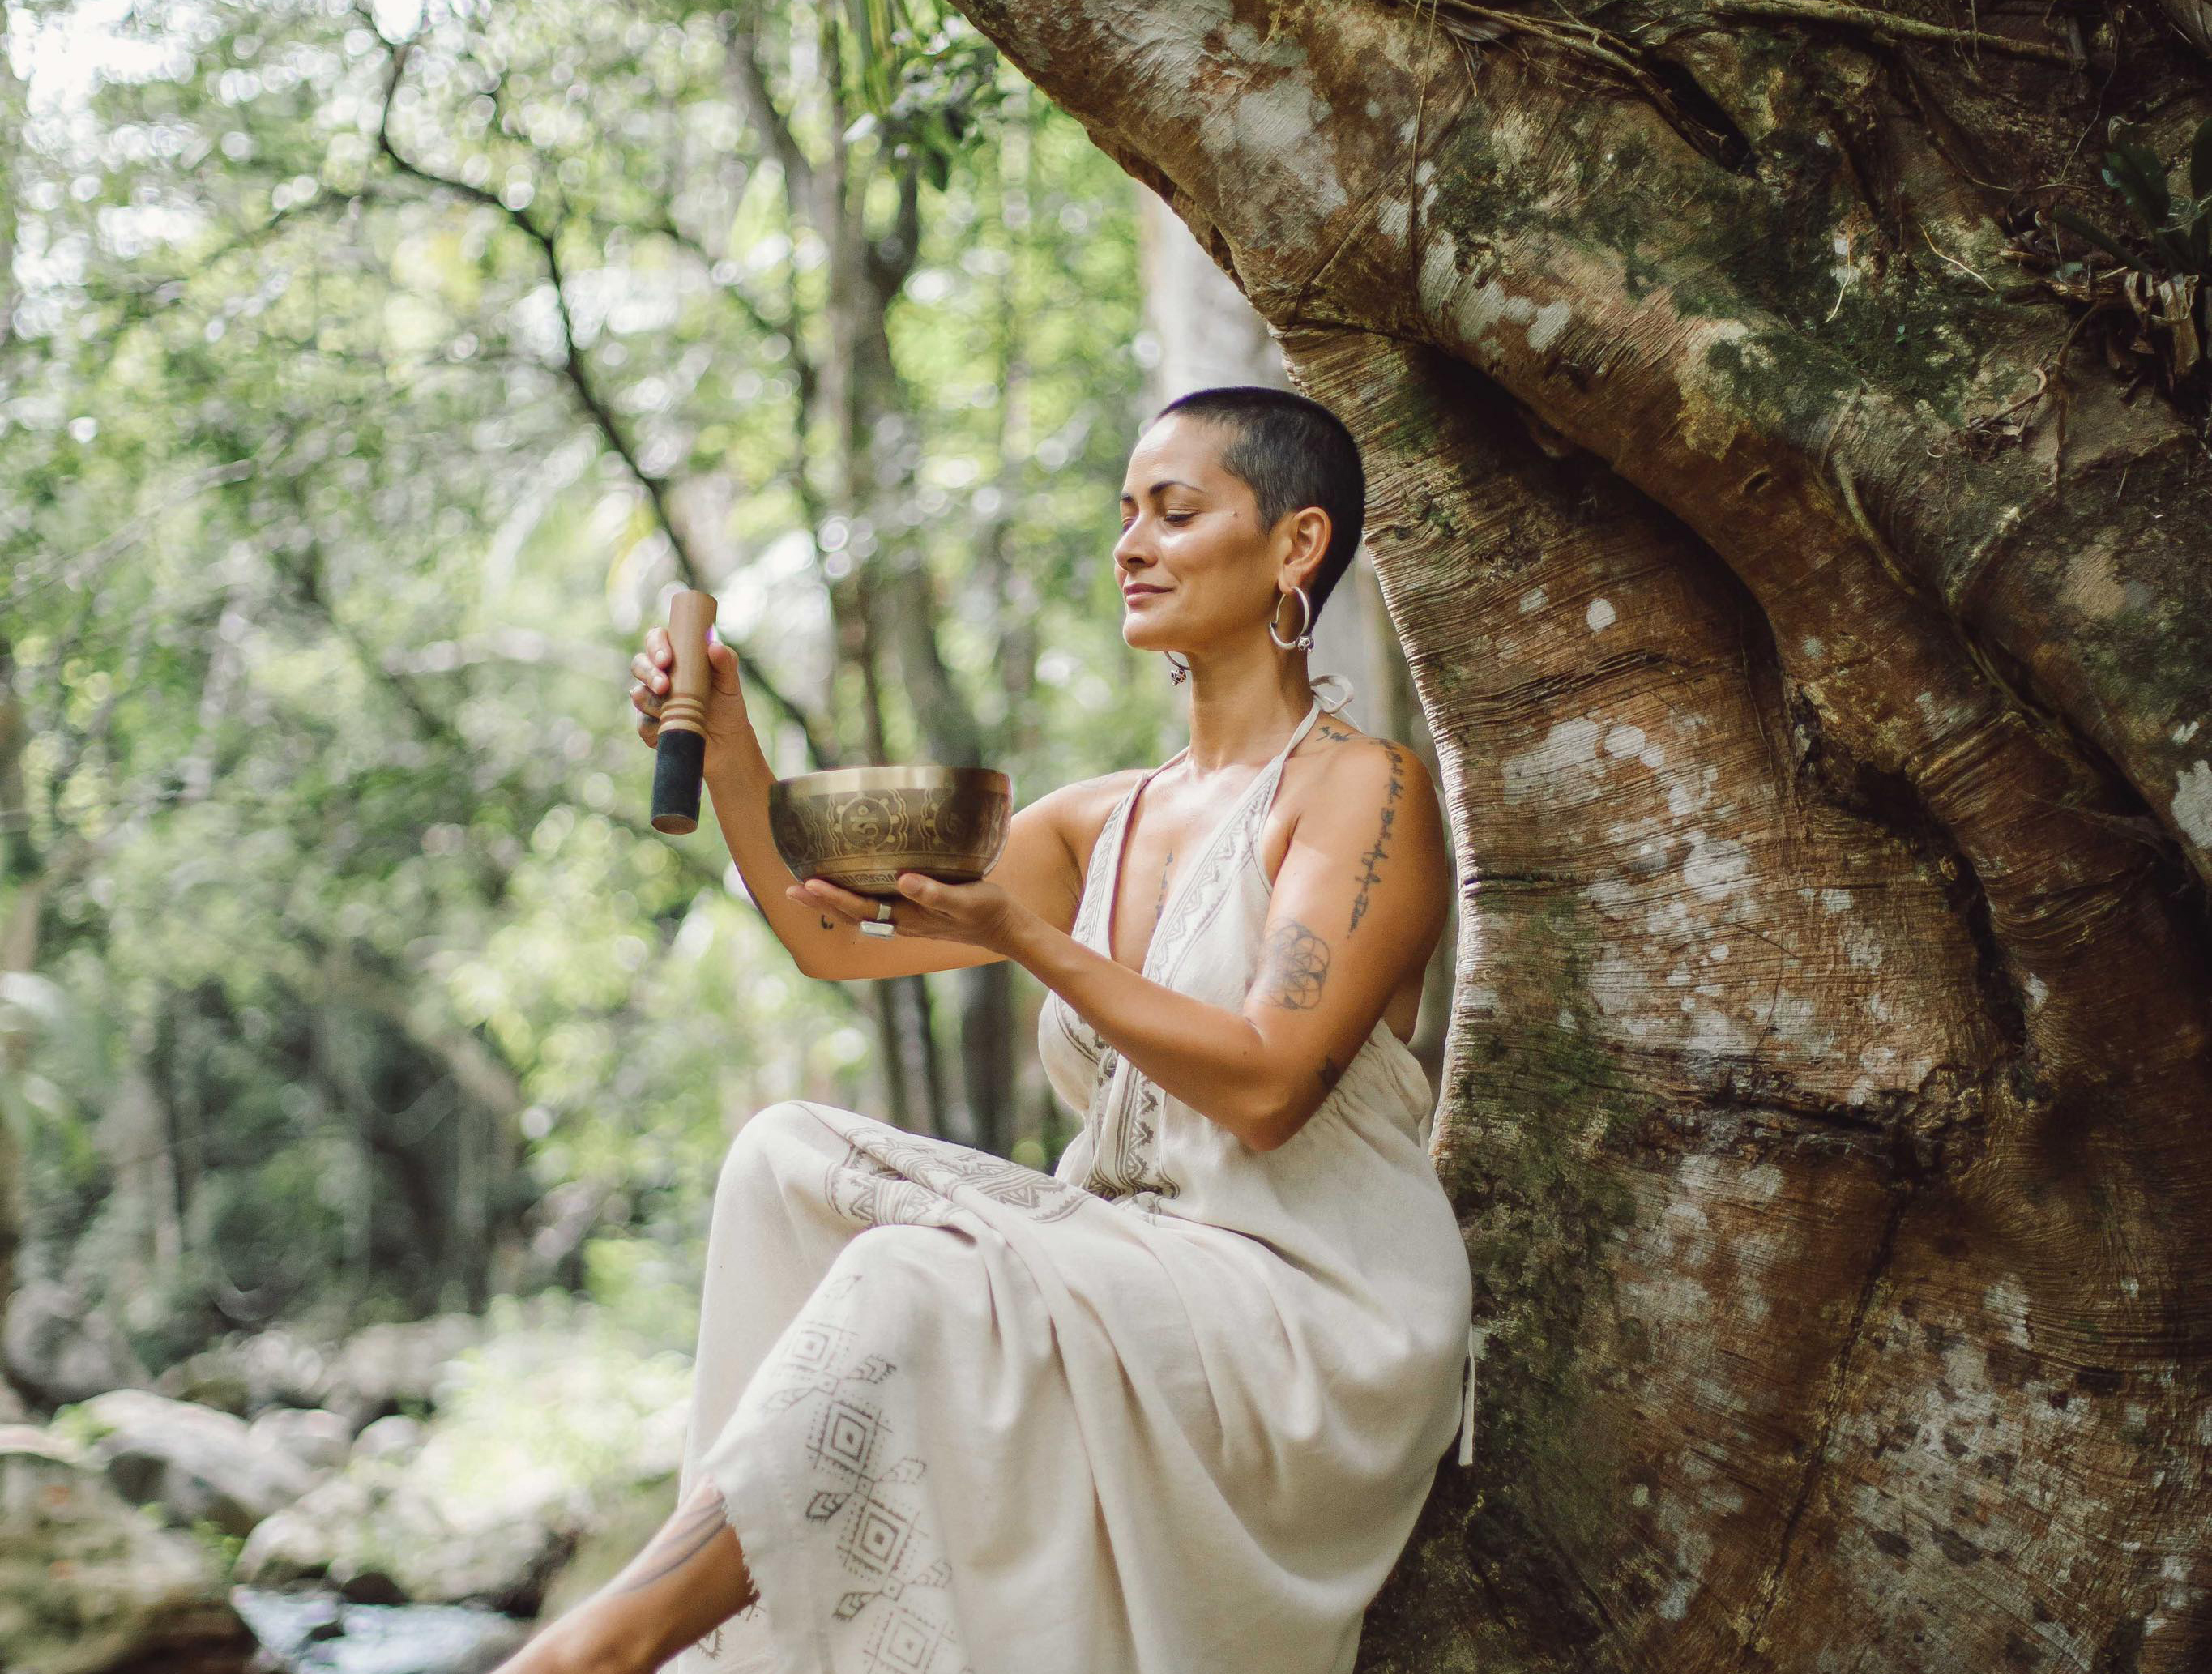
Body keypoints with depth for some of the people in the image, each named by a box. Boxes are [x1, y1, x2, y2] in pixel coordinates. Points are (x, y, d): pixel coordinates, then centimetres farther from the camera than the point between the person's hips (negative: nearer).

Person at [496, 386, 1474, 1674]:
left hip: (1313, 1309, -7)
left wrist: (1025, 936, -20)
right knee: (793, 1156, -9)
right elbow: (838, 939, 14)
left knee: (910, 1286, -29)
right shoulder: (1103, 823, 17)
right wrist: (727, 749, 2)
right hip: (1127, 1266, 7)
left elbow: (1265, 1085, -17)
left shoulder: (1363, 790, -5)